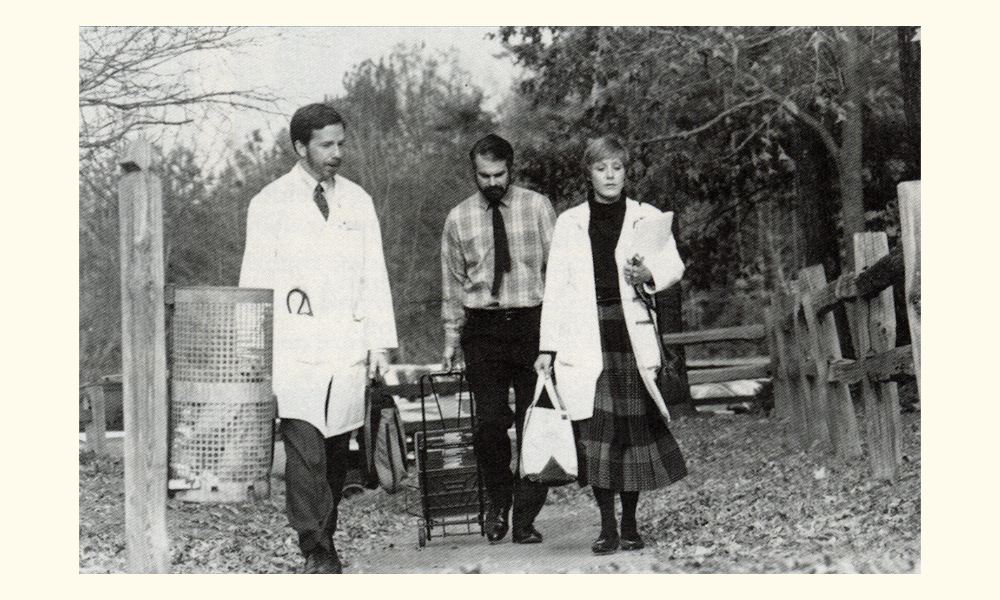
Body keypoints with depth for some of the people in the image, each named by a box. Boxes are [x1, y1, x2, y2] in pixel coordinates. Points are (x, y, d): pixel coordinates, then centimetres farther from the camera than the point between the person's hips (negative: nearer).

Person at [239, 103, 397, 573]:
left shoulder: (357, 201, 15)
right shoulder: (270, 204, 4)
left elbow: (374, 275, 15)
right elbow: (255, 282, 2)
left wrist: (379, 341, 6)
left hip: (348, 350, 3)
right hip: (294, 353, -3)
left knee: (336, 453, 4)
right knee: (305, 451, -13)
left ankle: (325, 542, 15)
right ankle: (316, 552, -12)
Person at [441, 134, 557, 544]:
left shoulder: (537, 208, 3)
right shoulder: (458, 219, 8)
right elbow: (453, 282, 13)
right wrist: (452, 338, 10)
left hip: (532, 323, -1)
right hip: (482, 328, 1)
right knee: (489, 422, -7)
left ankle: (525, 518, 8)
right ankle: (497, 503, 17)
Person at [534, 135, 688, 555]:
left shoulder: (647, 217, 11)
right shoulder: (569, 223, 12)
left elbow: (674, 265, 7)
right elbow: (556, 286, 10)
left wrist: (649, 275, -17)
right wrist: (548, 347, 5)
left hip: (630, 331, 0)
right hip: (585, 338, 0)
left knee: (634, 426, -2)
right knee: (595, 430, -7)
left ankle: (630, 525, 10)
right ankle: (607, 526, 1)